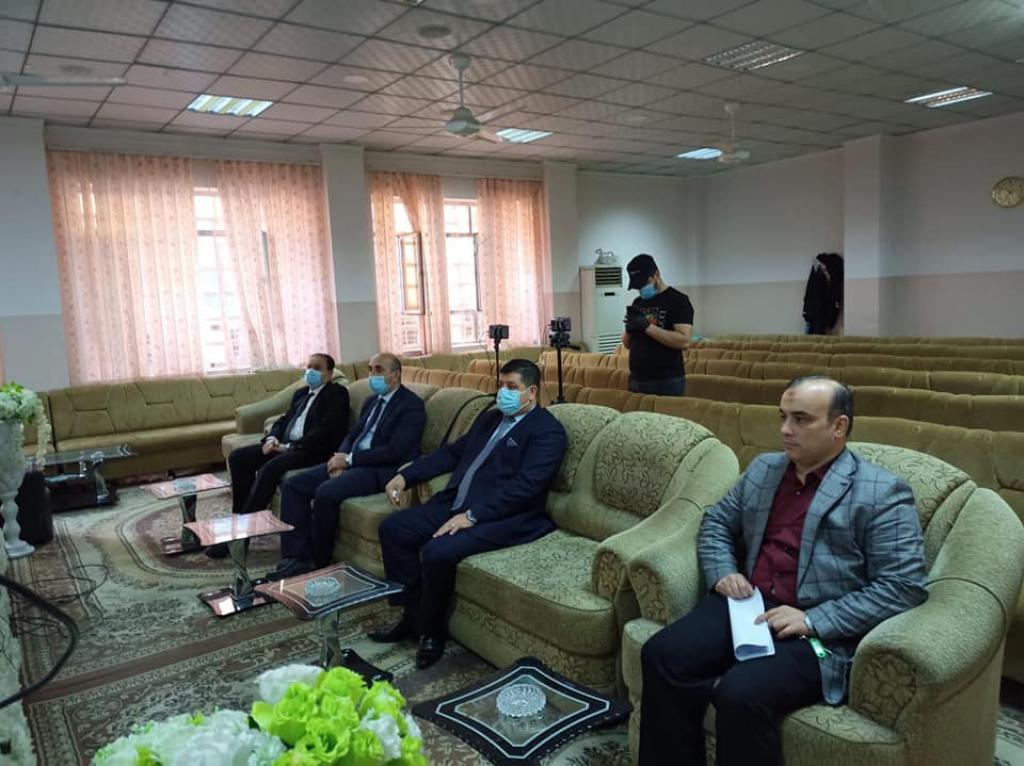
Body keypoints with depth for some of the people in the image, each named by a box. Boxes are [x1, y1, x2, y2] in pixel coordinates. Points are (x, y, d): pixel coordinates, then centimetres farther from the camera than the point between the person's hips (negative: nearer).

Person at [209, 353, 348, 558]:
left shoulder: (337, 393, -2)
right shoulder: (301, 393, 24)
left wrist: (291, 446, -17)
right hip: (285, 445, 9)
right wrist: (272, 438, -1)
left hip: (312, 450, -9)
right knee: (238, 456, -6)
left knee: (269, 469, -31)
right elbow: (283, 419, 22)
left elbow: (327, 429, -15)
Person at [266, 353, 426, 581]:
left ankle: (319, 561, -9)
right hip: (352, 461, 9)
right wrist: (341, 459, -4)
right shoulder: (372, 401, 19)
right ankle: (297, 558, -9)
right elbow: (353, 435, 19)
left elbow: (395, 451, -18)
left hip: (382, 469, -9)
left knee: (326, 492, -30)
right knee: (293, 484, -7)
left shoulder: (412, 406, -8)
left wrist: (349, 459, -15)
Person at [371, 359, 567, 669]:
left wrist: (472, 516, -24)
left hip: (503, 517, -8)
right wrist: (405, 476, 11)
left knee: (437, 551, -28)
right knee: (393, 527, -3)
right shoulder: (489, 417, 19)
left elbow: (525, 486, -19)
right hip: (456, 504, 9)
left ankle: (431, 629, -1)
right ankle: (412, 614, 9)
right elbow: (452, 452, 22)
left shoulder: (547, 431, -8)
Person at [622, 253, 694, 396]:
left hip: (667, 382, -6)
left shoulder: (678, 300, -6)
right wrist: (629, 329, -6)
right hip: (636, 380, 6)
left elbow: (684, 341, -18)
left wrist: (647, 327, -20)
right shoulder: (637, 303, 12)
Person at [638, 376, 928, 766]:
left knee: (740, 694, -31)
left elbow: (903, 587, -9)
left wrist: (813, 619, -17)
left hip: (821, 632, -5)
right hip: (749, 606, 5)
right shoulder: (763, 469, 15)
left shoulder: (882, 492, -3)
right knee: (660, 656, -19)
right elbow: (716, 522, 23)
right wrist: (723, 573, 2)